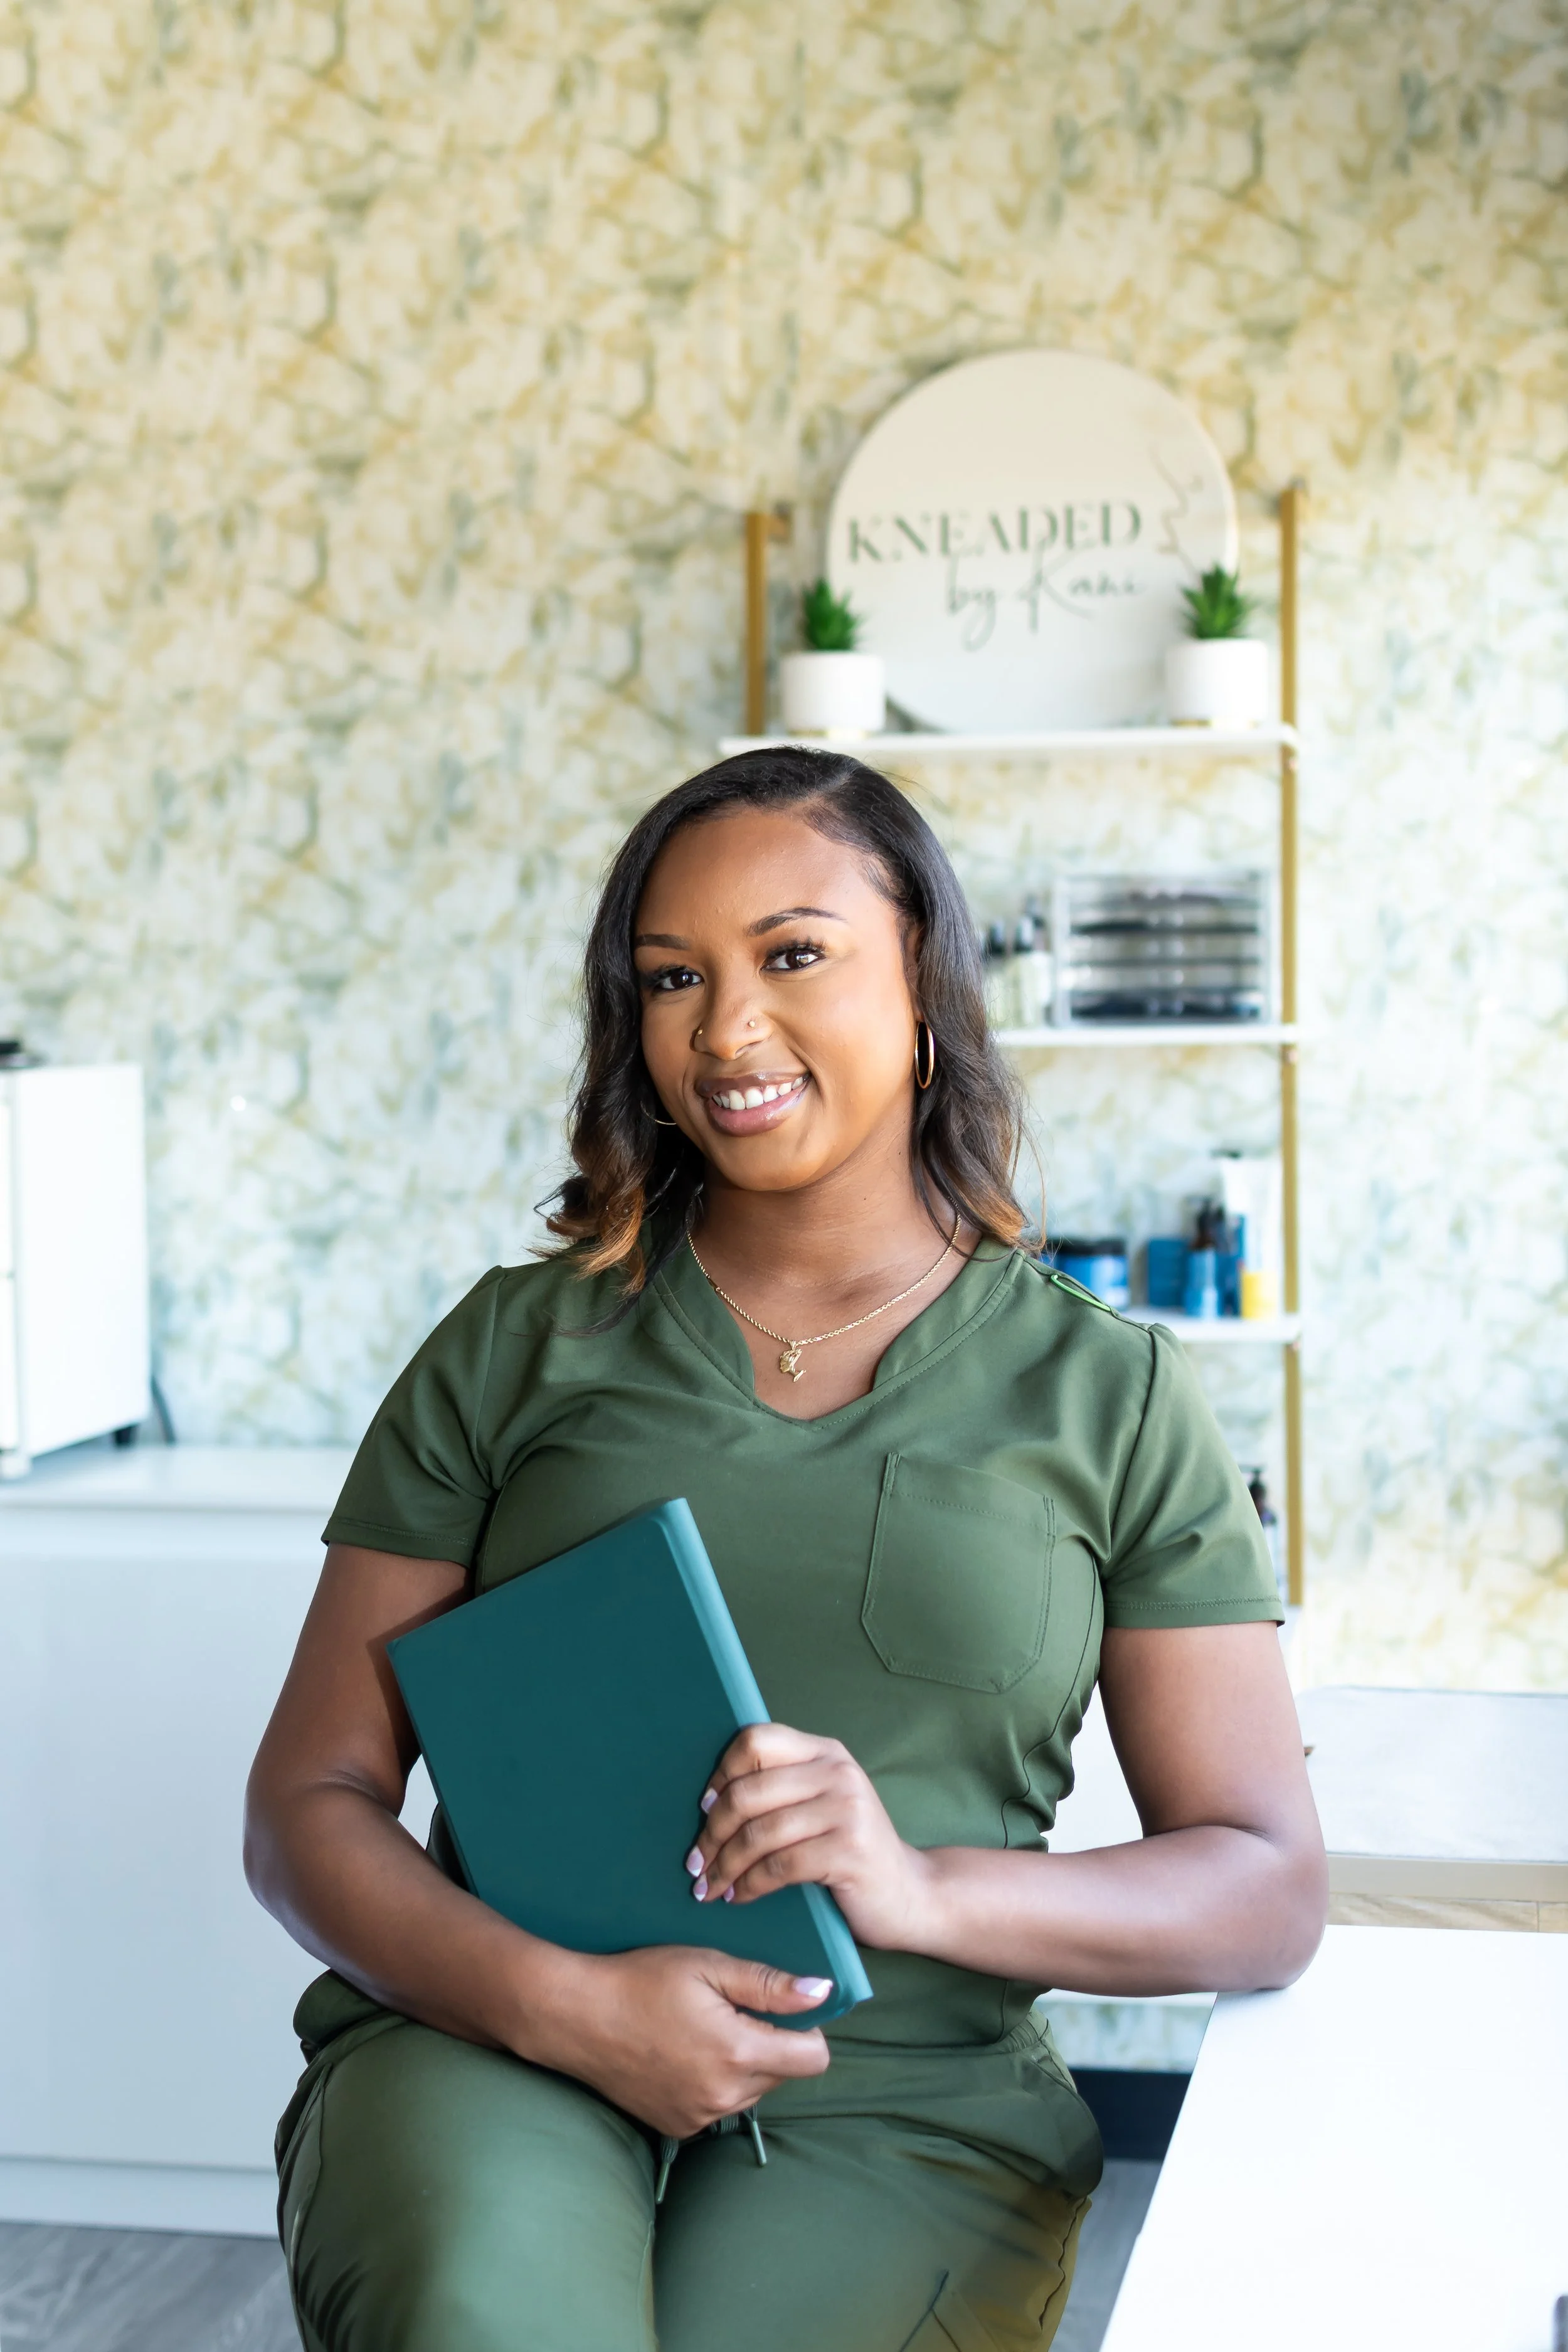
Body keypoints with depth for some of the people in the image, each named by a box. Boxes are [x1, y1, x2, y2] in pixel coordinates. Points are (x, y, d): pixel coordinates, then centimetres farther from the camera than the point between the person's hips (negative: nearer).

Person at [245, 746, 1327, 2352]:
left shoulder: (1110, 1396, 7)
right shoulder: (520, 1348, 9)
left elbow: (1269, 1891, 4)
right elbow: (310, 1804, 5)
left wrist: (925, 1892, -14)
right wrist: (565, 2002, -14)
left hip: (904, 2111, 0)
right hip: (488, 2043, 0)